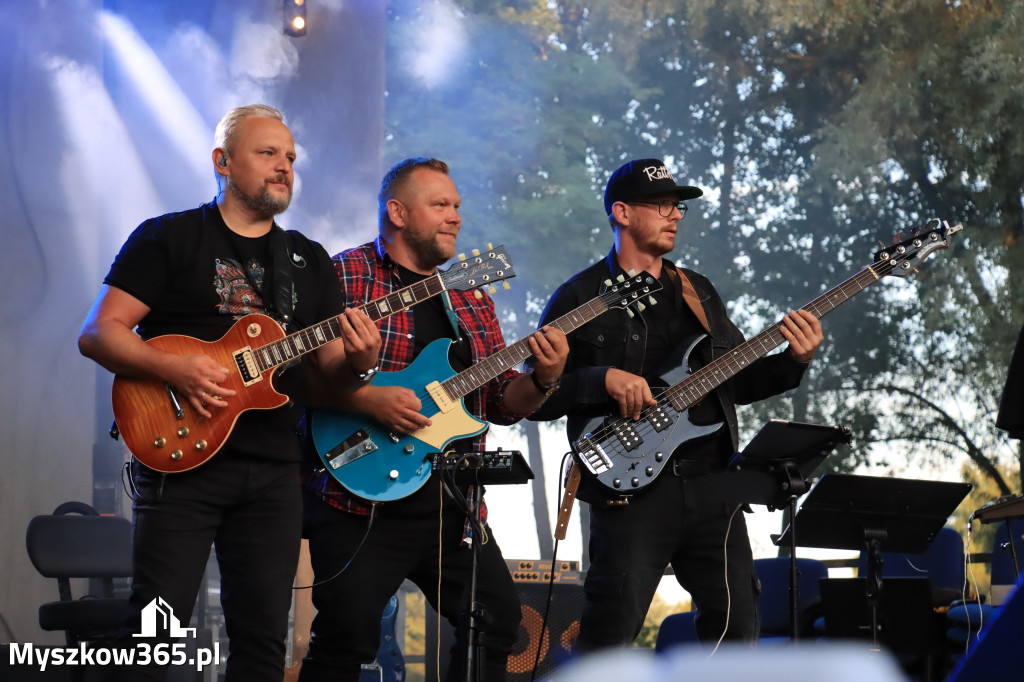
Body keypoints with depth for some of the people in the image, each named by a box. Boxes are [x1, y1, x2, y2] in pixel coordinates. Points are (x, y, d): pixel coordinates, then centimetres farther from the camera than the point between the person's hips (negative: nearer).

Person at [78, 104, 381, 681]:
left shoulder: (310, 261, 17)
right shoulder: (168, 238, 3)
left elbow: (325, 379, 14)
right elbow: (98, 333, -3)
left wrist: (356, 363, -10)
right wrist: (174, 367, -18)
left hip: (274, 471, 5)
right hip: (181, 458, -4)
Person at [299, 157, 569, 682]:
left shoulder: (472, 298, 17)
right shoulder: (344, 276, -4)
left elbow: (504, 404, 17)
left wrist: (541, 381, -4)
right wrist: (367, 400, -23)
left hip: (454, 503, 7)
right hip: (363, 498, -7)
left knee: (499, 619, 8)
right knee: (348, 633, -11)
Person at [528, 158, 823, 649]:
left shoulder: (698, 292, 19)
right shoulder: (582, 298, 0)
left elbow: (737, 381, 21)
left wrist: (792, 362, 4)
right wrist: (603, 380, -19)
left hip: (712, 480, 6)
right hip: (631, 487, -6)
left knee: (737, 620, 7)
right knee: (611, 631, -7)